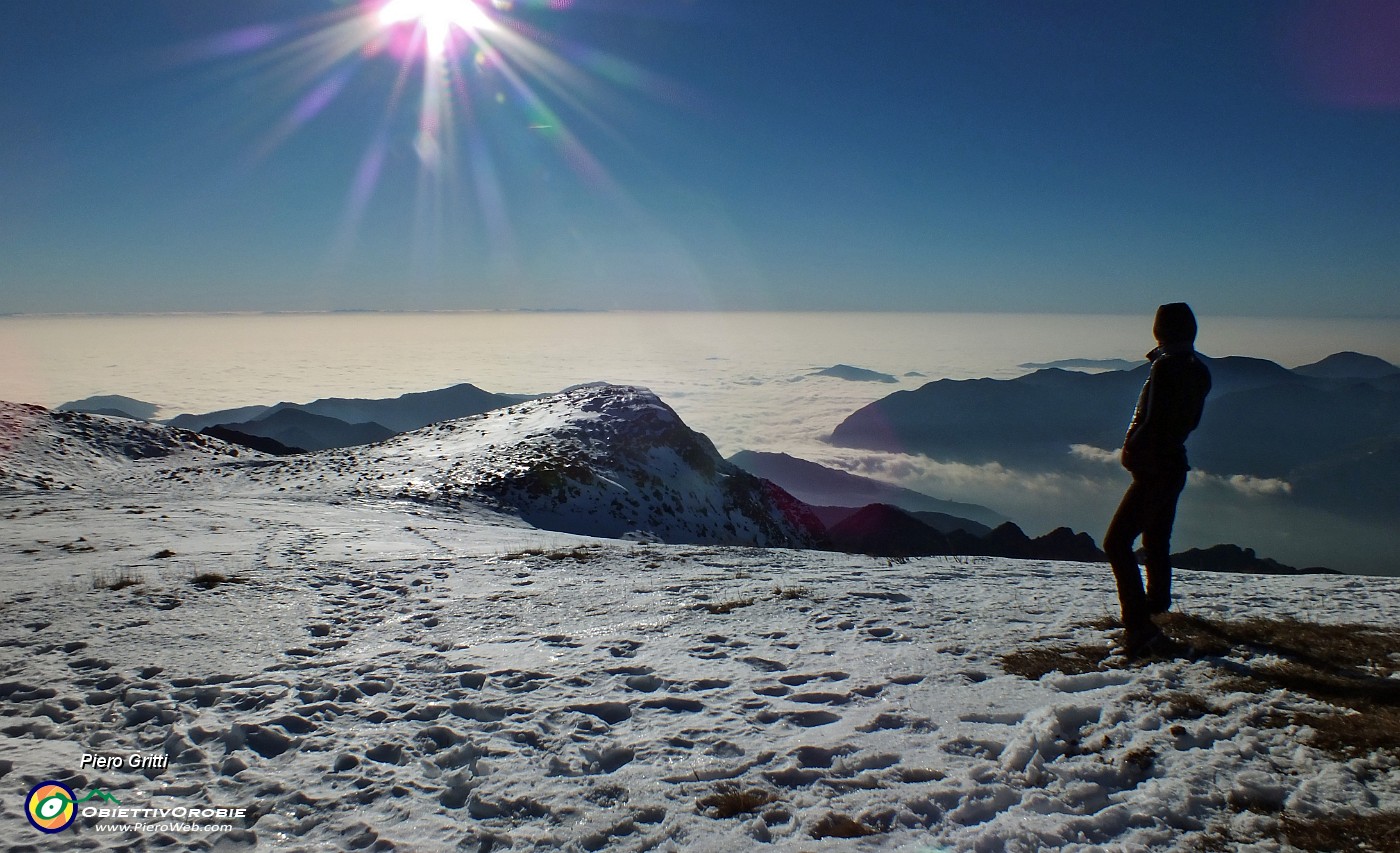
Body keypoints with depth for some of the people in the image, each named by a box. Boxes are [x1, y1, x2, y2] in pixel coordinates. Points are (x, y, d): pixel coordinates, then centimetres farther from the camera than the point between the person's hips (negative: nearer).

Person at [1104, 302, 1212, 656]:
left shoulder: (1166, 366, -18)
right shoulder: (1199, 371, 9)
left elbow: (1153, 420, -21)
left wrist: (1131, 451, -9)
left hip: (1153, 467, -9)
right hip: (1175, 464, 9)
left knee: (1116, 542, -10)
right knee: (1156, 541, 25)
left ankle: (1139, 625, -17)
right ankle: (1158, 603, 44)